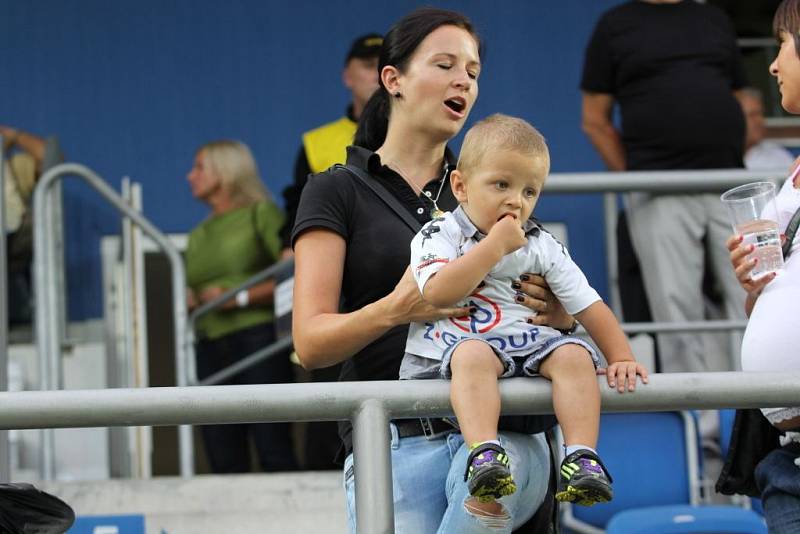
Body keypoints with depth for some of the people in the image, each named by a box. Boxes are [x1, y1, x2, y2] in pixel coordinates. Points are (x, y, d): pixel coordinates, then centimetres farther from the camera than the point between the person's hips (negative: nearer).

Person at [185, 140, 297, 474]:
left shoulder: (260, 213, 5)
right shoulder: (199, 235, 24)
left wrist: (239, 298, -12)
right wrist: (192, 302, 1)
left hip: (256, 338, -6)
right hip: (211, 348, 6)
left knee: (273, 451, -14)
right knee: (224, 461, -2)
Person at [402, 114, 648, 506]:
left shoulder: (543, 248, 13)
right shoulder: (439, 235, 1)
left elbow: (589, 307, 14)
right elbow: (437, 292, -19)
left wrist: (621, 358, 0)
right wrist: (495, 245, -16)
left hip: (527, 346, 4)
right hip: (453, 343, -4)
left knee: (574, 354, -23)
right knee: (474, 354, -37)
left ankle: (581, 456, -32)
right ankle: (484, 452, -51)